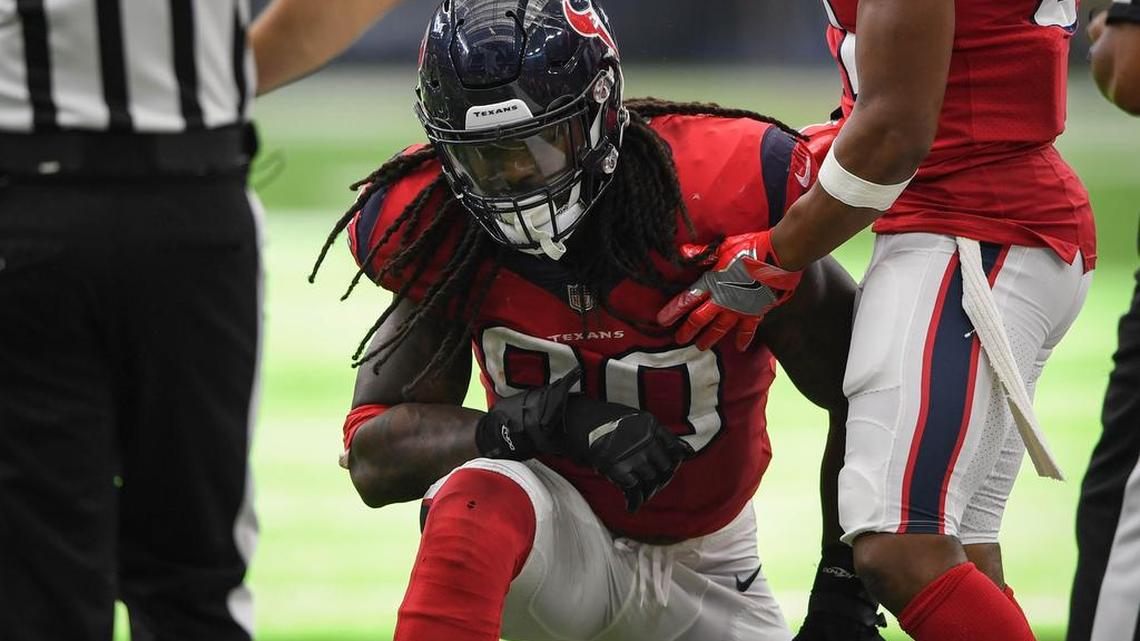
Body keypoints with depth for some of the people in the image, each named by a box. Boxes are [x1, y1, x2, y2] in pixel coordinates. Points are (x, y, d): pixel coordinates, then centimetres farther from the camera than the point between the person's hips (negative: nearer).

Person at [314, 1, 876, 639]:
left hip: (706, 579, 2)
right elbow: (373, 456, -17)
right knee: (478, 499, -34)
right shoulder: (442, 234, -15)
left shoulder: (714, 198, -22)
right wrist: (552, 419, -32)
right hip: (558, 543, -2)